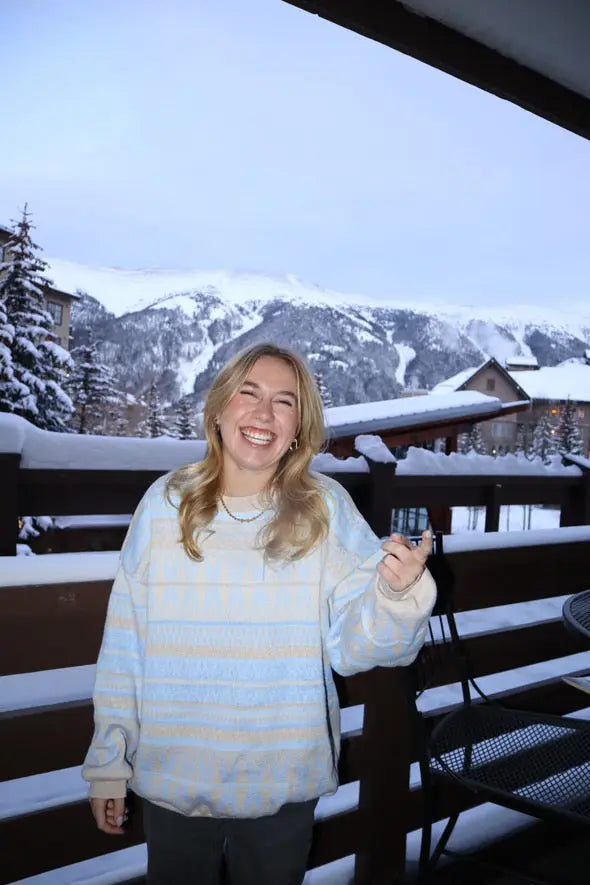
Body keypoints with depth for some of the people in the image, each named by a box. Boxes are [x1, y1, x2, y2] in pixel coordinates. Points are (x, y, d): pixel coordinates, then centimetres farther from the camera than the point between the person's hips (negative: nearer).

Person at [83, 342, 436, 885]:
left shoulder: (325, 510, -10)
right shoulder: (165, 504, -8)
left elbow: (349, 646, -14)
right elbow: (124, 646, -3)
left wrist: (395, 594, -34)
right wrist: (108, 762, 2)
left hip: (283, 788, 0)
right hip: (172, 782, 1)